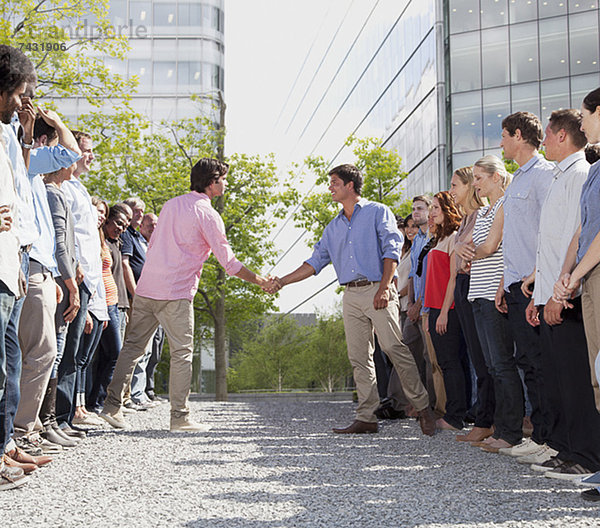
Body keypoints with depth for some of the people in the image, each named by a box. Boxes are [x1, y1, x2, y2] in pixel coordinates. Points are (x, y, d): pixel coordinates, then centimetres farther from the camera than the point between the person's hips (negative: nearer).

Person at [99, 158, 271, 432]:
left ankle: (112, 404, 10)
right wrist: (259, 280, 5)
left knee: (133, 346, 10)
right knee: (182, 353, 0)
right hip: (176, 293, -7)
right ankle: (180, 416, 0)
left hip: (146, 288, 7)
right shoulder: (207, 214, -5)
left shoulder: (171, 204, 16)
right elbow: (229, 262, -5)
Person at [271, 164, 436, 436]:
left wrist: (384, 287, -17)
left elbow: (392, 249, -6)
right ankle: (366, 418, 4)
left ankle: (422, 407, -6)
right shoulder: (334, 227, 22)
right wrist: (283, 281, 13)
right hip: (350, 296, 6)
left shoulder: (377, 212, 4)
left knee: (394, 347, -14)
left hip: (377, 290, -6)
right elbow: (316, 261, 21)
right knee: (358, 357, 2)